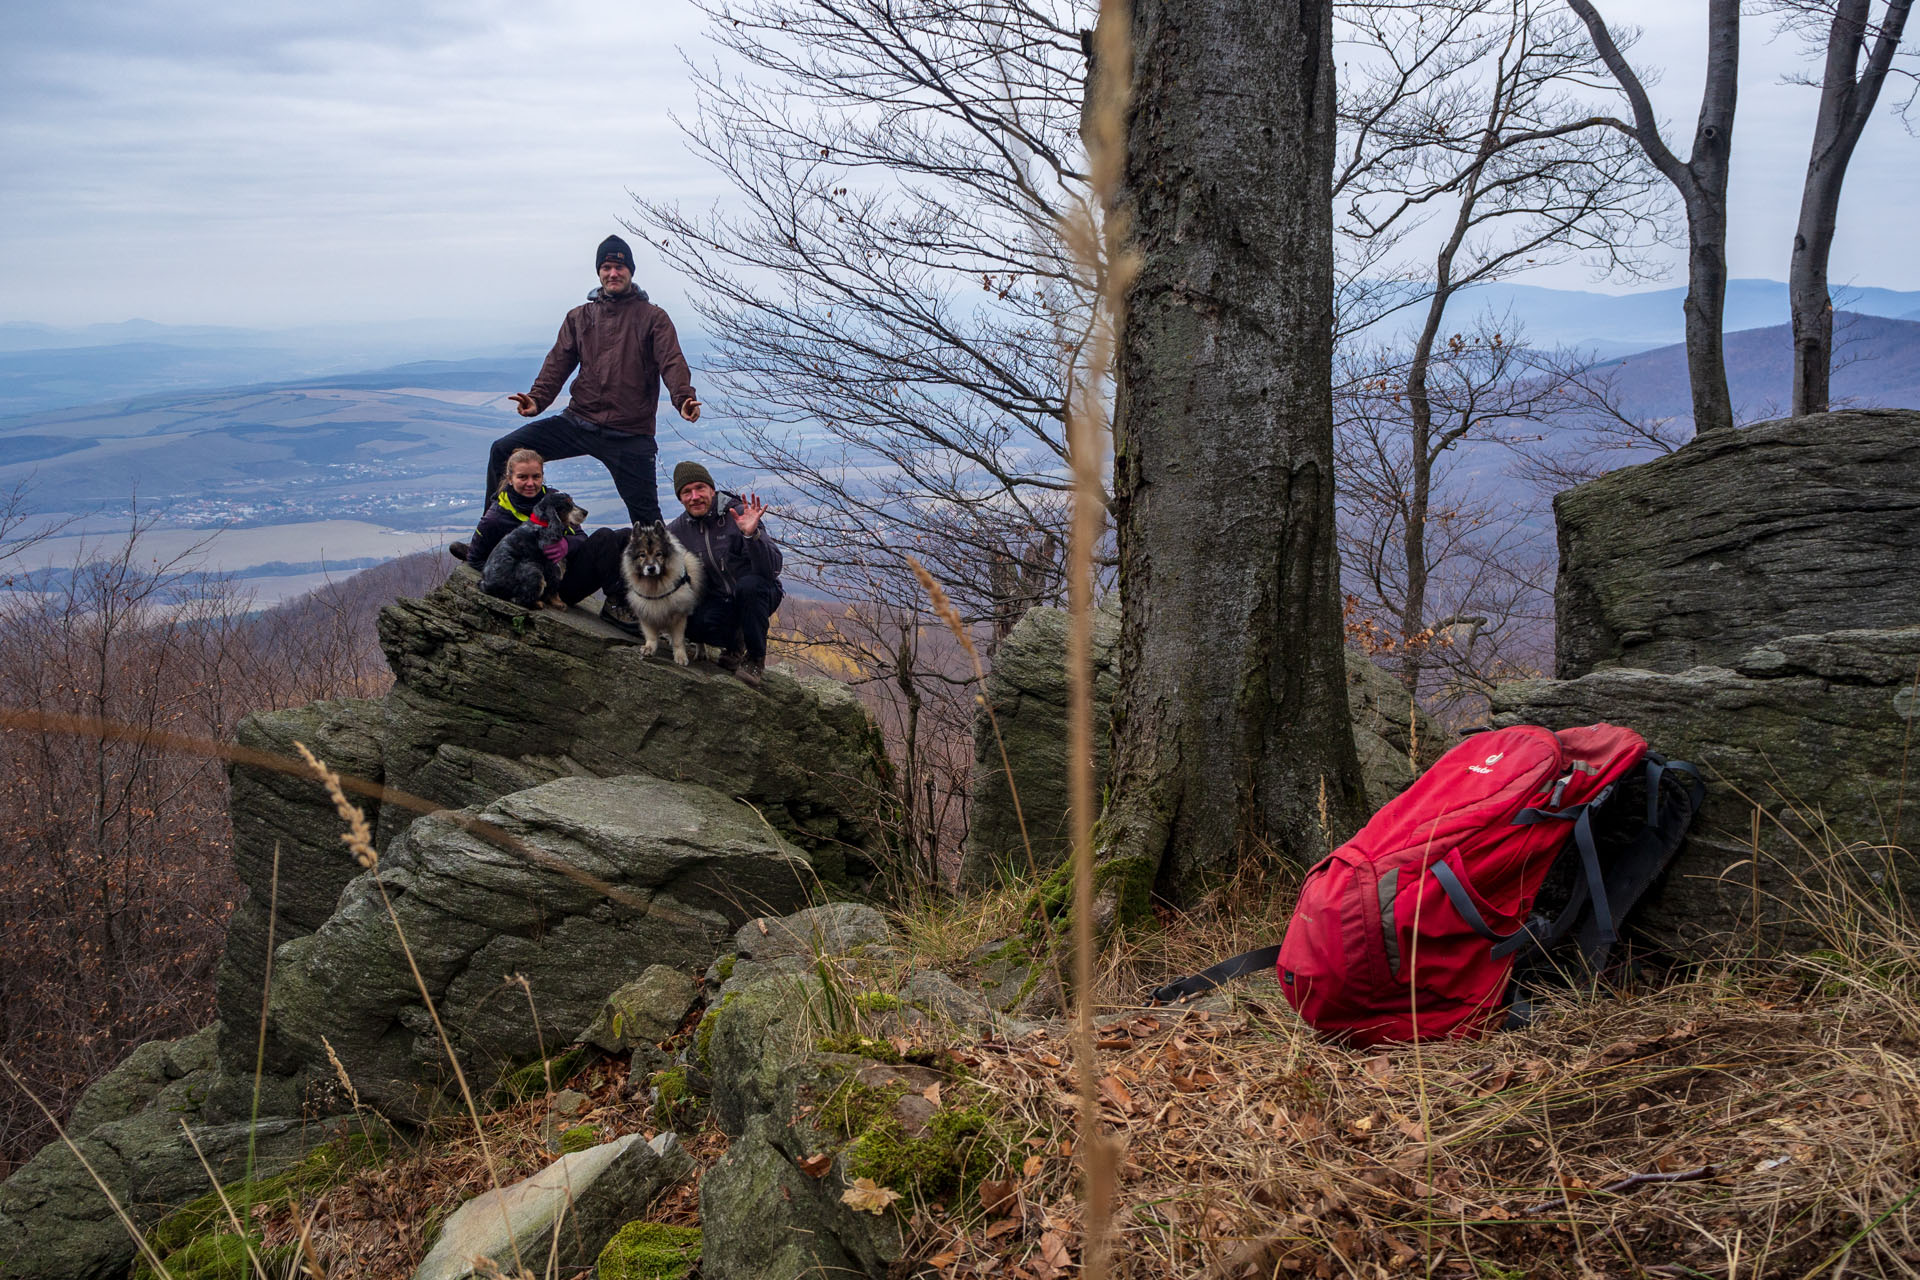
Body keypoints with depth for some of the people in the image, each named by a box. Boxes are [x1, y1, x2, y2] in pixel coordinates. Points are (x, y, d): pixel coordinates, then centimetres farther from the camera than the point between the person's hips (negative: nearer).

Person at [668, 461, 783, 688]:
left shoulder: (738, 514, -17)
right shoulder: (679, 528, -3)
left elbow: (772, 569, -28)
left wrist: (752, 534, -44)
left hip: (758, 595, -3)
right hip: (719, 600, 3)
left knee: (749, 584, -38)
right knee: (690, 622, -30)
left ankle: (756, 658, -16)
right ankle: (733, 642, 6)